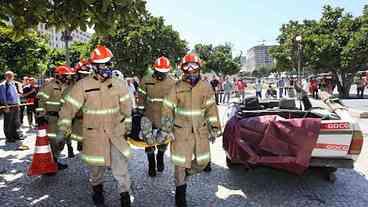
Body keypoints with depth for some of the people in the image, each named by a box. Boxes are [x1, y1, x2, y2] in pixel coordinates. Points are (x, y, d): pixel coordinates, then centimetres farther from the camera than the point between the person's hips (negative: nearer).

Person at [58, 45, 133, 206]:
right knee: (96, 166, 15)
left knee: (121, 165, -1)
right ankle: (97, 189, 43)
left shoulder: (118, 85, -2)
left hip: (115, 132, 1)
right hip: (94, 134, -1)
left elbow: (126, 108, 7)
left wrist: (126, 127, 11)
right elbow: (69, 107, -9)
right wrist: (63, 129, -13)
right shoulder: (83, 85, -11)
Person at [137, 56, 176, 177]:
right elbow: (141, 98, 2)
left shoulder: (172, 83, -3)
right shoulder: (146, 81, -5)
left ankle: (160, 158, 40)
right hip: (149, 117, 0)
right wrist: (140, 112, 0)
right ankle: (151, 165, 25)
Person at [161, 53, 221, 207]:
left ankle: (187, 172, 41)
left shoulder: (206, 87, 0)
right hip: (181, 131, -2)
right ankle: (180, 191, 23)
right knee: (180, 162, 4)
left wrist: (214, 128, 2)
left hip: (201, 130, 3)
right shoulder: (177, 87, -6)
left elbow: (211, 108, 3)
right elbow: (168, 108, -1)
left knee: (203, 161, 10)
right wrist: (167, 128, -3)